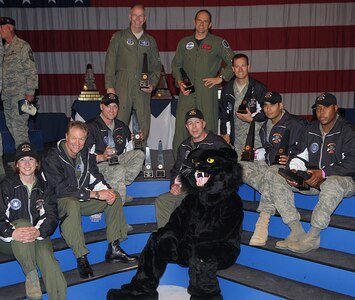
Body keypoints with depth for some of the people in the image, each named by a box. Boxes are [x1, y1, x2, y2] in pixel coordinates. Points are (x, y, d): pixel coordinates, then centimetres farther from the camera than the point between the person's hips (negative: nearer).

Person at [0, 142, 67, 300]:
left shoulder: (44, 186, 5)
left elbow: (52, 216, -5)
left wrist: (38, 231, -28)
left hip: (38, 235, 1)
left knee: (46, 255, -30)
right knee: (22, 223, -34)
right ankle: (31, 276, -25)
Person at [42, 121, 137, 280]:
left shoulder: (86, 153, 3)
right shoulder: (53, 158, -18)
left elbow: (95, 176, 5)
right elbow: (62, 190, -25)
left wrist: (106, 190, -20)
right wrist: (96, 194, -29)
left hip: (83, 199, 7)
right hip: (61, 201, -7)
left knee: (115, 197, -7)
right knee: (72, 205, -40)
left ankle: (113, 249, -6)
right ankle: (81, 259, -32)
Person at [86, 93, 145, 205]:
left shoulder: (121, 126, 16)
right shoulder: (91, 127, -5)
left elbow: (129, 150, 22)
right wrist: (102, 157, -29)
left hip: (118, 160, 7)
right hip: (99, 165, -6)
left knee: (139, 154, -18)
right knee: (119, 170, -36)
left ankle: (116, 189, -18)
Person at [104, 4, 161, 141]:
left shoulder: (150, 41, 17)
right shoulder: (119, 37, 9)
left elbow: (156, 66, 18)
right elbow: (110, 63, 3)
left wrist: (153, 84, 1)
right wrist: (109, 86, -6)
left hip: (143, 89, 3)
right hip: (122, 87, -2)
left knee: (144, 125, 2)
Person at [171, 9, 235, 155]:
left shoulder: (218, 42, 8)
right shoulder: (184, 43, 16)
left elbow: (233, 62, 8)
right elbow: (175, 65, 22)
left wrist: (221, 78, -3)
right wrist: (179, 81, 5)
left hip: (208, 92, -2)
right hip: (187, 92, 2)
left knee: (209, 129, -3)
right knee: (181, 127, -4)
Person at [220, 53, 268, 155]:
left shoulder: (259, 87, 1)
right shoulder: (227, 88, 12)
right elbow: (223, 113, 16)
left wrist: (252, 118, -13)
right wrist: (225, 133, 8)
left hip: (256, 135, -2)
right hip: (236, 137, 3)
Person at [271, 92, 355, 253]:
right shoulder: (311, 130, 12)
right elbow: (299, 154, 10)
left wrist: (324, 173, -28)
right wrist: (293, 170, -13)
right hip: (313, 179, 6)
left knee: (332, 184, -42)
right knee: (278, 180, -11)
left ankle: (312, 237, -29)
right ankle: (296, 232, -16)